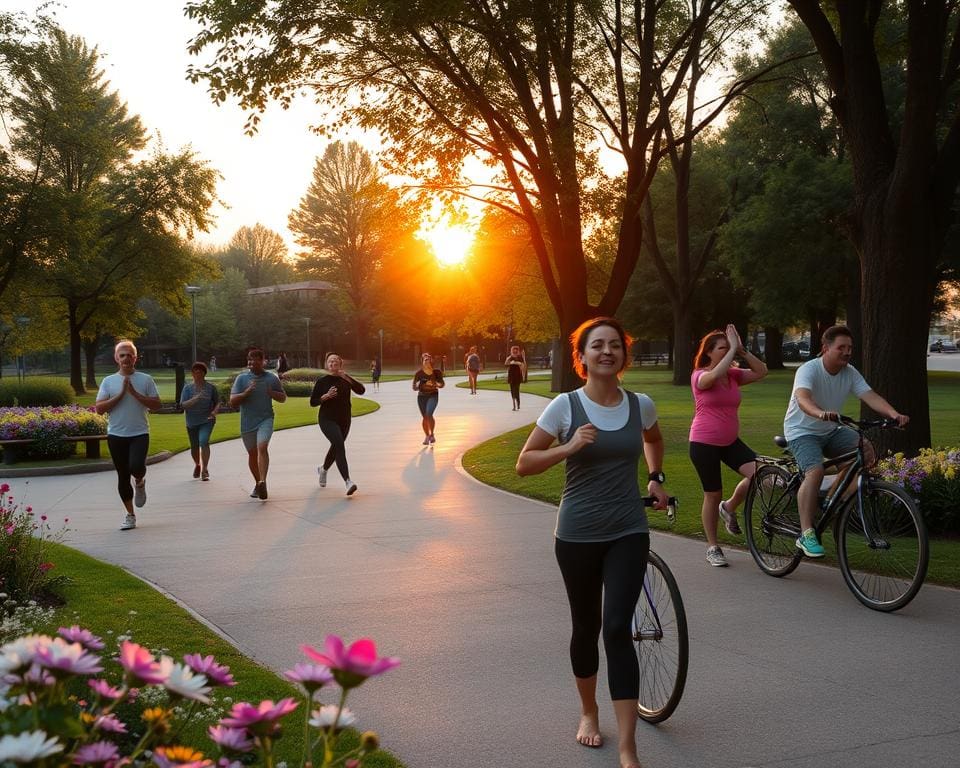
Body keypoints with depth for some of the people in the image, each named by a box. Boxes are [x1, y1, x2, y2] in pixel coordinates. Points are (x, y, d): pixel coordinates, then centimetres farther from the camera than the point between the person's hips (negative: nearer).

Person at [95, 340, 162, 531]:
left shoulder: (146, 379, 2)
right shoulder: (108, 381, 5)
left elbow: (156, 405, -2)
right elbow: (99, 408, -3)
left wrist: (135, 393, -11)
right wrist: (120, 394, -11)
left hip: (140, 433, -2)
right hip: (116, 435, 2)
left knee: (136, 466, -25)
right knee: (122, 476, 7)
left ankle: (140, 483, 13)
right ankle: (130, 515, 19)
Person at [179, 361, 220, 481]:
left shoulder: (211, 387, 0)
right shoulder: (187, 388, 0)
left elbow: (218, 402, 8)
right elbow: (183, 405, -9)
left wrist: (215, 411, -13)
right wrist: (196, 399, -24)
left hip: (207, 420, -2)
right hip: (192, 422, 2)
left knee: (204, 441, -23)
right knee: (194, 446, 12)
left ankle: (204, 470, -22)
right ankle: (197, 465, 43)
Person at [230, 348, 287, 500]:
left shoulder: (272, 378, 3)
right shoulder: (241, 378, -1)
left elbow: (283, 397, 15)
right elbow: (232, 402, -5)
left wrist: (272, 393, -7)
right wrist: (247, 392, -20)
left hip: (266, 419, -2)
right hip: (247, 422, 2)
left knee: (262, 447, -24)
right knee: (252, 453, 12)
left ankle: (263, 482, -33)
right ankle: (258, 483, 31)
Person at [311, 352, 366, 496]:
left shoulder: (346, 380, 3)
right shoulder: (322, 381, -3)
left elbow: (361, 390, -14)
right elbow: (313, 402, -2)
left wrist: (347, 377, -23)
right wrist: (326, 396, -18)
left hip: (344, 420, 4)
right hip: (327, 420, -4)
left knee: (336, 447, 18)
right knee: (339, 445, -23)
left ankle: (323, 469, 50)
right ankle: (348, 481, -32)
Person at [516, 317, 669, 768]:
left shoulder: (641, 405, 1)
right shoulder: (565, 406, -8)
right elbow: (524, 464, -5)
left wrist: (656, 477, 14)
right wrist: (569, 447, -19)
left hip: (628, 532, 1)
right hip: (577, 535, -1)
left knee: (617, 628, -11)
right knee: (586, 628, 12)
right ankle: (588, 712, 40)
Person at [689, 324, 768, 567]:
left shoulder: (733, 375, 7)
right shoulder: (700, 376, -11)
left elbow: (761, 371, -4)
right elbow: (715, 375, -34)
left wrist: (742, 350, -13)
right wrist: (733, 349, -27)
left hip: (730, 441, 5)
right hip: (704, 444, -5)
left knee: (758, 472, -17)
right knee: (713, 495, 1)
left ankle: (729, 508, 11)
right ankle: (712, 547, 18)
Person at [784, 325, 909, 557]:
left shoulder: (850, 373, -3)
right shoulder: (809, 370, -22)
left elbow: (871, 397, -16)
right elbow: (802, 398, -41)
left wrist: (895, 414, -35)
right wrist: (821, 413, -63)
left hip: (830, 431, 6)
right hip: (802, 431, -6)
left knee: (866, 451, -16)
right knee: (815, 471, -29)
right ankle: (806, 534, -25)